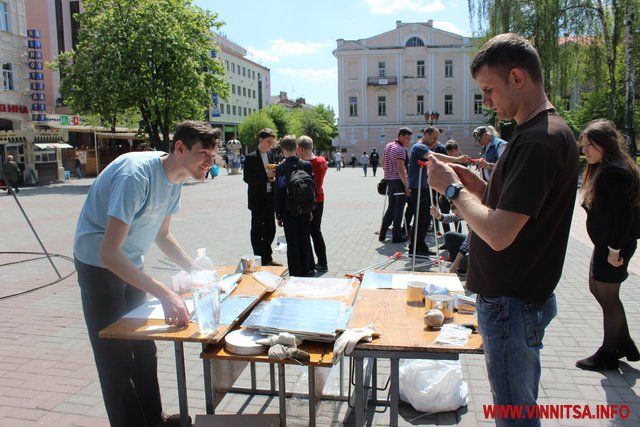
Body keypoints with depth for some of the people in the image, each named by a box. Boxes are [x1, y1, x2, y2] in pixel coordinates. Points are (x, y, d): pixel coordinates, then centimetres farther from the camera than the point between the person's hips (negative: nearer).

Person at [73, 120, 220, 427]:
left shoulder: (175, 177, -4)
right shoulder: (136, 176, -31)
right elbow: (109, 253, -36)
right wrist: (165, 295, -42)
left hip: (130, 263, 8)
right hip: (99, 265, -8)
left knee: (143, 348, 16)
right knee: (116, 356, -1)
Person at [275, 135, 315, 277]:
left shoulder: (280, 168, -10)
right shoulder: (306, 165, -6)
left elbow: (278, 193, -7)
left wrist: (278, 215, 1)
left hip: (288, 211, -2)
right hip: (304, 210, 2)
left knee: (292, 243, 5)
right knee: (305, 240, 15)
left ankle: (295, 273, 11)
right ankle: (307, 270, 26)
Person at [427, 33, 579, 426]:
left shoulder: (539, 140, -23)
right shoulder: (545, 131, 10)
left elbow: (498, 234, -29)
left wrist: (454, 189, -15)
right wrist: (475, 184, 1)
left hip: (512, 305, -10)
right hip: (519, 297, 10)